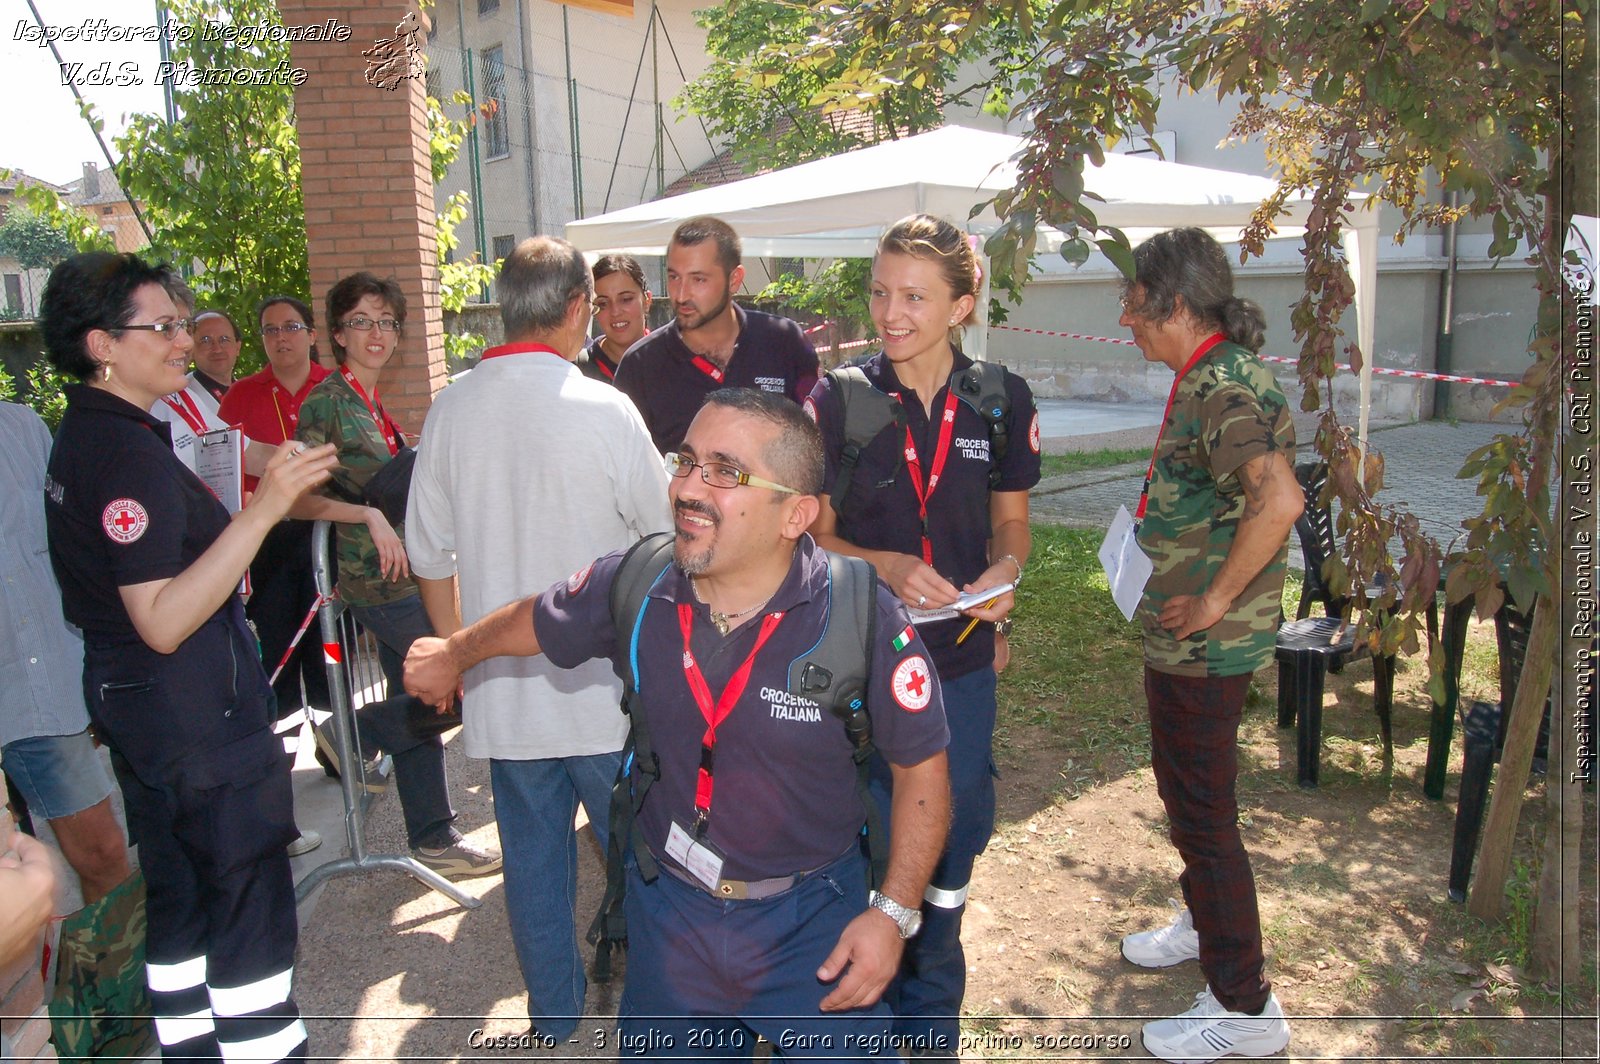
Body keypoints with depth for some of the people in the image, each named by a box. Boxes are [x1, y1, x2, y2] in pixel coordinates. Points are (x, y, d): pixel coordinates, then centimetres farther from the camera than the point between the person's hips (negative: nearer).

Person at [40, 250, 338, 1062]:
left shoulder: (84, 434, 11)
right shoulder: (128, 450, -22)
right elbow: (162, 621, -28)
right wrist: (262, 510, -33)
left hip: (135, 705, 11)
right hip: (194, 712, -10)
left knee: (179, 903, 20)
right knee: (250, 904, -1)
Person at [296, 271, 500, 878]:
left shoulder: (373, 404, 15)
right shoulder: (326, 402, -10)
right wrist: (367, 515, -23)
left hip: (403, 574, 9)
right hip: (378, 580, -8)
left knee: (421, 703, 11)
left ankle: (435, 841, 21)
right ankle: (355, 732, 9)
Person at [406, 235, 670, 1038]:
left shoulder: (450, 410, -3)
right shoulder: (603, 410, -16)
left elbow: (429, 556, 7)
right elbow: (667, 536, -4)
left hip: (501, 686, 4)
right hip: (603, 685, -4)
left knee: (532, 856, 16)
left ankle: (555, 1016, 33)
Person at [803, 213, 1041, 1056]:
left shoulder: (1001, 401, -2)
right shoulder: (837, 400, -8)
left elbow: (1010, 523, 9)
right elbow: (814, 536, -3)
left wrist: (1003, 573, -12)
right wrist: (887, 565, -22)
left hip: (960, 661, 3)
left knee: (950, 841, 16)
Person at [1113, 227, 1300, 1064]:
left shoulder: (1220, 390, -23)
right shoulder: (1217, 375, 9)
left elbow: (1279, 499, -39)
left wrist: (1215, 599, -29)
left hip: (1204, 643, -10)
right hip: (1182, 638, 10)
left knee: (1202, 813, 2)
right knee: (1186, 792, 25)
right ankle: (1207, 924, 46)